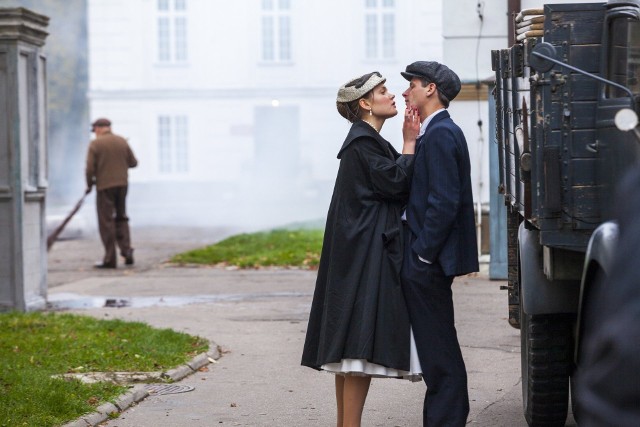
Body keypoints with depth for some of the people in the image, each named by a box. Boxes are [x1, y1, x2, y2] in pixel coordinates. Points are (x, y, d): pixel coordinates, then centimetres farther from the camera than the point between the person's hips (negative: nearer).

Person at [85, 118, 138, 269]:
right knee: (121, 218, 18)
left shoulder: (95, 144, -8)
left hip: (105, 186, -4)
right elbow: (133, 162, 8)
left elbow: (90, 168, -12)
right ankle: (126, 250, 5)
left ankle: (110, 259, 2)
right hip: (122, 184, 4)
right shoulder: (122, 141, 5)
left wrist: (89, 184, 4)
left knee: (106, 222, 1)